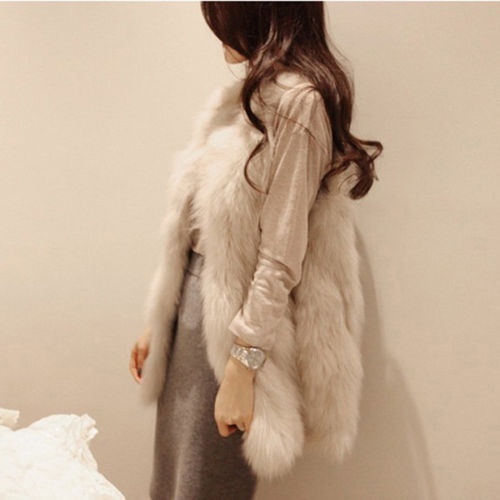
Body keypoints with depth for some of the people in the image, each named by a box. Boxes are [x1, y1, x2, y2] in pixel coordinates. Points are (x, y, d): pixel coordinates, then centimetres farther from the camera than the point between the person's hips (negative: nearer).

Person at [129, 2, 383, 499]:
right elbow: (193, 227, 12)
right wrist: (157, 324, 14)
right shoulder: (249, 94, 11)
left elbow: (280, 255, -19)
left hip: (237, 314, -8)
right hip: (195, 304, 8)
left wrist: (242, 367, -18)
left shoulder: (296, 100, -16)